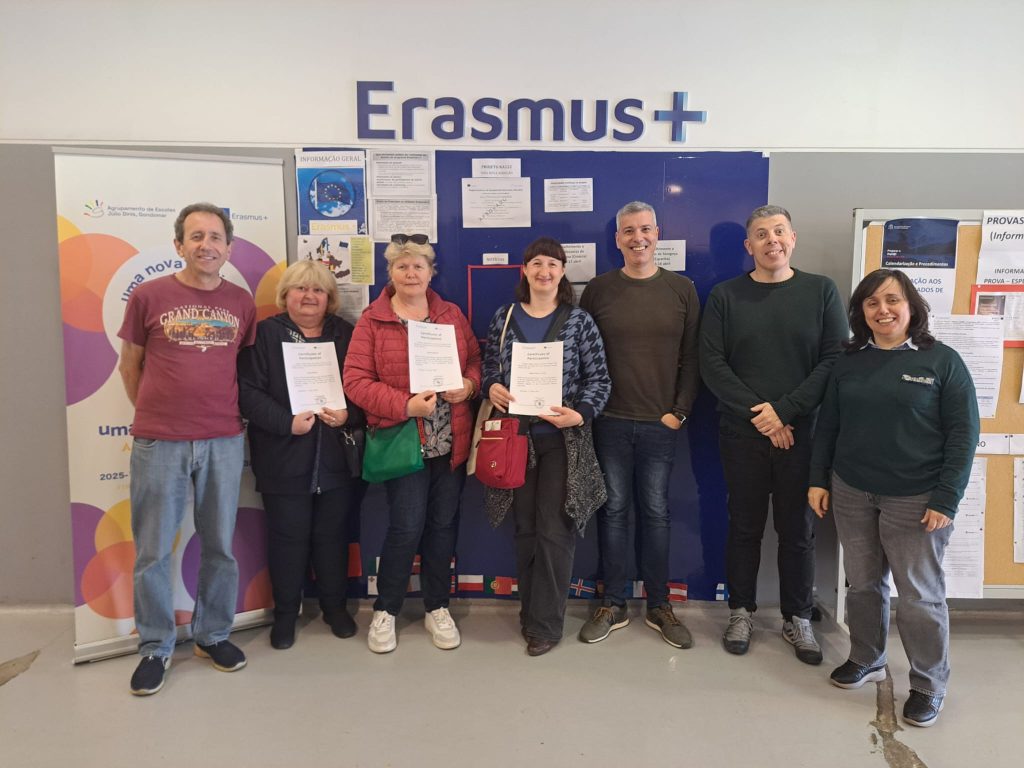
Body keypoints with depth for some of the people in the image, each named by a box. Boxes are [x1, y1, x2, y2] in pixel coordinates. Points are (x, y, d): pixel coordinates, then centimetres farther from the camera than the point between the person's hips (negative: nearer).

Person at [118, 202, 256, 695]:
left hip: (223, 442, 2)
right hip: (158, 443, -1)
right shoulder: (148, 296, -1)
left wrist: (229, 413, 8)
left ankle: (213, 634, 29)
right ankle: (154, 647, 24)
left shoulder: (242, 303, 5)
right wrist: (153, 414, 10)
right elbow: (129, 365, 9)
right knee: (153, 551, 7)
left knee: (220, 546, 11)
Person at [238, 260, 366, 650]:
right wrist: (287, 423, -18)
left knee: (332, 534, 13)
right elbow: (249, 391, -9)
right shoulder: (265, 334, 0)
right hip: (285, 461, -2)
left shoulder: (345, 334, 9)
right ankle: (285, 612, 26)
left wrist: (349, 414, -12)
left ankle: (335, 605, 30)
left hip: (337, 460, 2)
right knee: (288, 536, 8)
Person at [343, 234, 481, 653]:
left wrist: (468, 384, -8)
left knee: (443, 524, 11)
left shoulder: (452, 314, 10)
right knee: (406, 526, -3)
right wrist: (405, 405, -18)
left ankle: (437, 608, 29)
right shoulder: (372, 320, -2)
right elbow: (355, 380, -8)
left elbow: (475, 359, 15)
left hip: (451, 442, 4)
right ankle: (385, 611, 20)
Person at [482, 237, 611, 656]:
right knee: (525, 529, 13)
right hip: (516, 437, 3)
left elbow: (599, 379, -3)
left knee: (554, 532, 0)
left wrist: (580, 413, -19)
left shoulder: (579, 321, -2)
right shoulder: (504, 317, 5)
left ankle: (545, 623, 13)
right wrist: (492, 387, -11)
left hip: (562, 439, -2)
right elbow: (489, 367, 11)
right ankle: (530, 611, 28)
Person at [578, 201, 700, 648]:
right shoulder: (599, 289, 2)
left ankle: (659, 607, 22)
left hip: (661, 424, 0)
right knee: (613, 510, 7)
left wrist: (679, 411, -3)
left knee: (655, 513, 8)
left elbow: (691, 358, 4)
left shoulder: (681, 290, 4)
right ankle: (613, 606, 20)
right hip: (609, 422, 0)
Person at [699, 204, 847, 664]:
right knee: (745, 525, 9)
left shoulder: (821, 291, 3)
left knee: (798, 528, 9)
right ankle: (741, 611, 25)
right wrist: (757, 413, -13)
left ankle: (797, 617, 25)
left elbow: (835, 360, -5)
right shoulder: (725, 296, 3)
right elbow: (712, 364, -5)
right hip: (741, 433, 0)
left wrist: (785, 410, -14)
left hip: (802, 432, 0)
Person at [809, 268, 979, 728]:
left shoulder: (942, 361, -5)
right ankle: (866, 659, 34)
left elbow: (963, 435, -7)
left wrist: (946, 499, -11)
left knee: (920, 594, 5)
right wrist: (819, 479, 6)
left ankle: (929, 685, 23)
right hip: (851, 493, 4)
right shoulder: (849, 362, 6)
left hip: (915, 499, -4)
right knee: (863, 583, 14)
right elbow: (827, 425, 11)